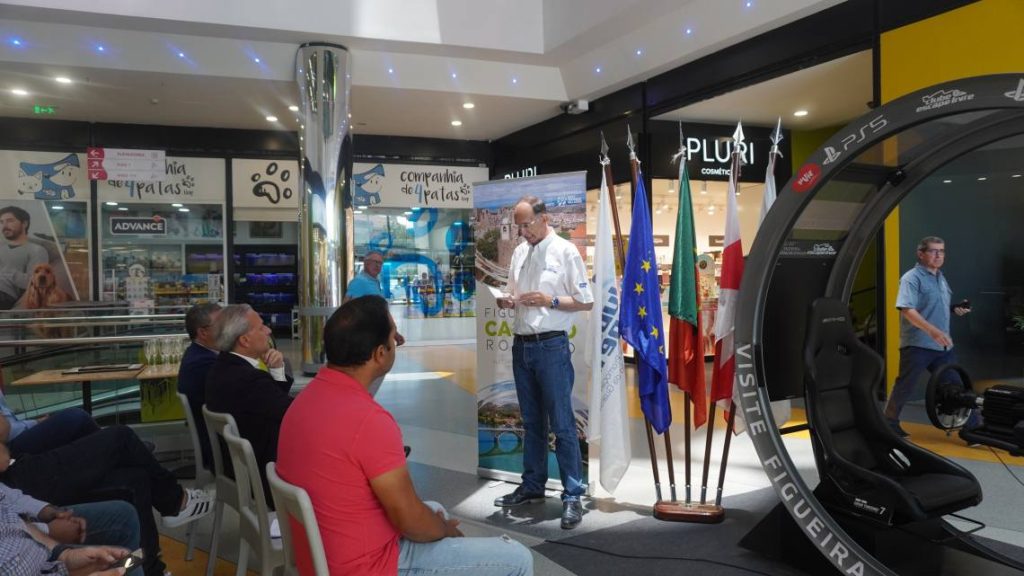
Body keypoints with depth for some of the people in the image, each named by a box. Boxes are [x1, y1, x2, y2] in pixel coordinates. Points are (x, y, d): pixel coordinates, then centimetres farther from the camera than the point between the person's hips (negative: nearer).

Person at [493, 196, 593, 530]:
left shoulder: (565, 251, -6)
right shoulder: (519, 252, 12)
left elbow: (586, 302, -5)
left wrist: (550, 300, -18)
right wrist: (506, 301, -3)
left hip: (551, 345, -6)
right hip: (521, 345, 6)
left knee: (562, 424, -3)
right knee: (531, 422, 16)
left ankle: (572, 496, 5)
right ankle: (532, 486, 27)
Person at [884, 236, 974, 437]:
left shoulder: (940, 277, 16)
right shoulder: (912, 278, -12)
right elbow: (907, 310, -23)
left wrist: (955, 308, 6)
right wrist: (932, 331, -33)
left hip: (943, 345, 8)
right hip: (917, 344, -8)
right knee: (905, 387, 2)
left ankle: (971, 427, 16)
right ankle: (890, 423, 17)